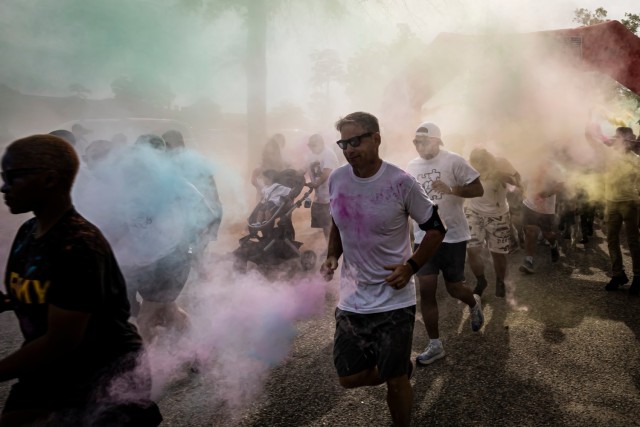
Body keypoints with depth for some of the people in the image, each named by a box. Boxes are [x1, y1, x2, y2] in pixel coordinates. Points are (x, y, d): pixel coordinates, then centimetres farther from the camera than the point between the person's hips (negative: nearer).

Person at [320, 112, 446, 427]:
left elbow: (436, 228, -4)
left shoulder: (400, 182, -15)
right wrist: (332, 256, -1)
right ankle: (401, 366, 41)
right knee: (349, 377, 12)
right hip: (351, 300, 4)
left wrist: (411, 267, -15)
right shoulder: (336, 179, -3)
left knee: (394, 380, 7)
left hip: (394, 300, -4)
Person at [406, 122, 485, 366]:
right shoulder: (411, 167, 7)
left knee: (454, 288, 6)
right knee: (426, 291, 1)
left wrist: (450, 190, -25)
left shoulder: (454, 161, -10)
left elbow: (478, 190, -11)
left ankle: (474, 304, 45)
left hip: (453, 236, -4)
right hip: (424, 238, 4)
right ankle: (435, 345, 13)